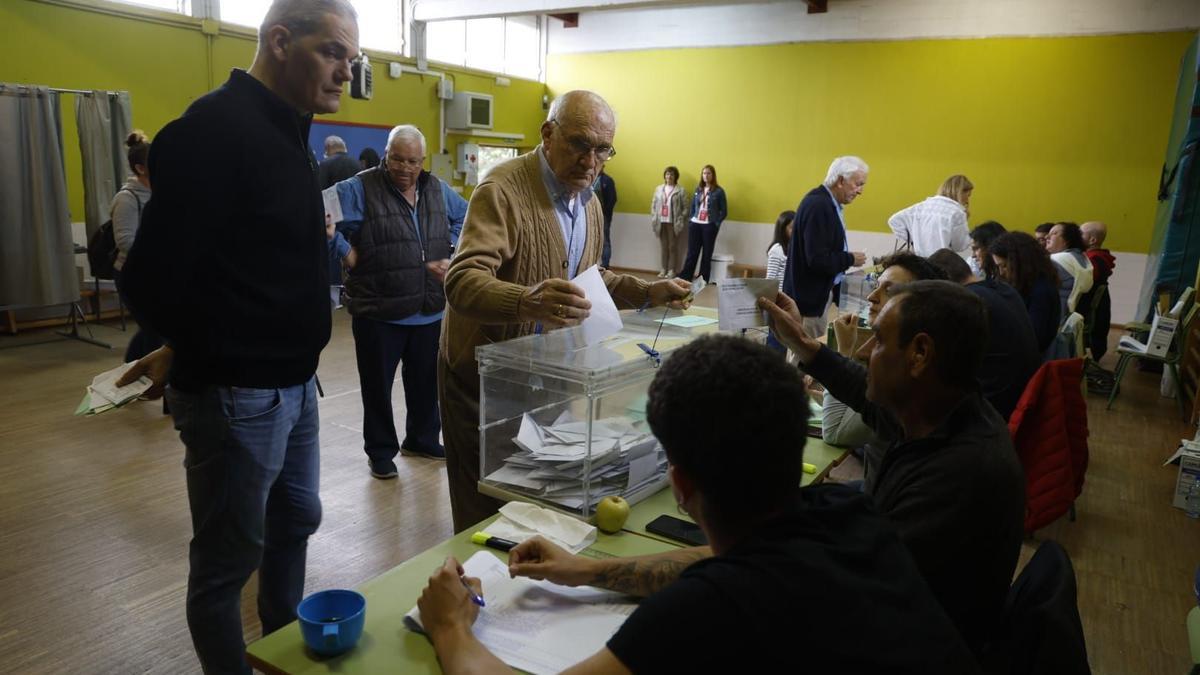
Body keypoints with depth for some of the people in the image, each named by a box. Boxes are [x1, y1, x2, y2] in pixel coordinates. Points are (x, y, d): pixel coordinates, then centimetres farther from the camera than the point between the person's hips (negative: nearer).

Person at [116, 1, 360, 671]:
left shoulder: (284, 130, 11)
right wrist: (206, 353, -7)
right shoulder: (216, 128, -19)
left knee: (296, 520, 24)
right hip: (236, 392, -10)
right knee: (228, 560, 9)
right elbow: (155, 279, -22)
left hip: (293, 382, 10)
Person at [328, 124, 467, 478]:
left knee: (426, 381, 17)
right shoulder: (360, 189, -8)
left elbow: (465, 219, 22)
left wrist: (453, 257, 9)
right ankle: (381, 451, 22)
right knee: (378, 385, 6)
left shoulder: (437, 190, 8)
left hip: (429, 312, 5)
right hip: (378, 312, -5)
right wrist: (347, 253, -12)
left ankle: (422, 439, 36)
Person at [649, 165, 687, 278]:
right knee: (664, 247, 9)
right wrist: (654, 220, 0)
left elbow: (685, 208, -6)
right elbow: (654, 205, 8)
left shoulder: (680, 190, -4)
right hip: (661, 222, 4)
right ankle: (663, 269, 15)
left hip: (673, 223, -3)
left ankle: (671, 270, 7)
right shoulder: (658, 189, 8)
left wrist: (680, 222, -12)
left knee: (673, 247, 2)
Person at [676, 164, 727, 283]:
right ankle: (684, 278, 9)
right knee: (692, 253, 5)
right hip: (695, 224, 3)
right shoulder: (698, 189, 8)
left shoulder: (719, 191, -4)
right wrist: (691, 220, 6)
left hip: (709, 226, -3)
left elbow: (724, 211, -2)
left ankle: (703, 280, 12)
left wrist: (716, 224, -8)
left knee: (707, 254, 6)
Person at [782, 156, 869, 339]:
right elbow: (818, 259, -25)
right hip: (810, 297, -10)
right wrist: (850, 259, -12)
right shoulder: (818, 206, -21)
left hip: (818, 294, 10)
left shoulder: (826, 203, 10)